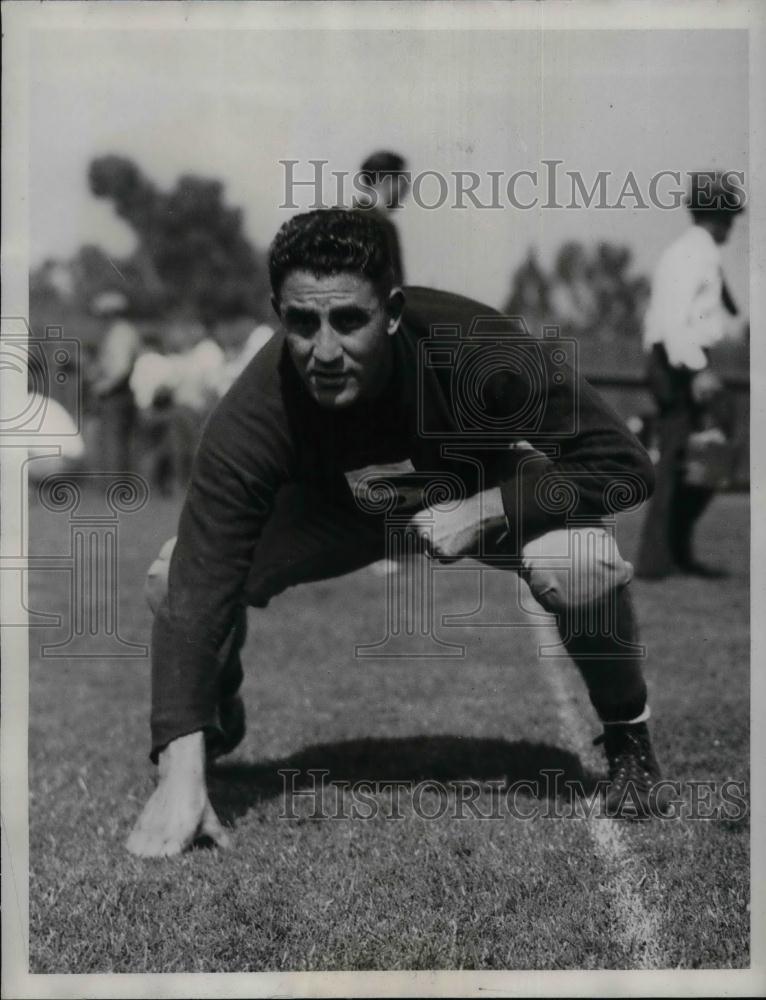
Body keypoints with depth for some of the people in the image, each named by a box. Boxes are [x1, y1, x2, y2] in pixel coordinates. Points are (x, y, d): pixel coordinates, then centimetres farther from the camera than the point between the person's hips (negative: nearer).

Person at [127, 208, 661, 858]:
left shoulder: (477, 346, -39)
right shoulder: (258, 409, -35)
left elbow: (624, 464, -30)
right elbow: (201, 586, -37)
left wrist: (486, 509, -39)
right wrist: (182, 772, -45)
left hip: (486, 489, -1)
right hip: (337, 505, 2)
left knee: (580, 565, -34)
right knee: (179, 574, -20)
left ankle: (627, 734, -2)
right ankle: (219, 718, 17)